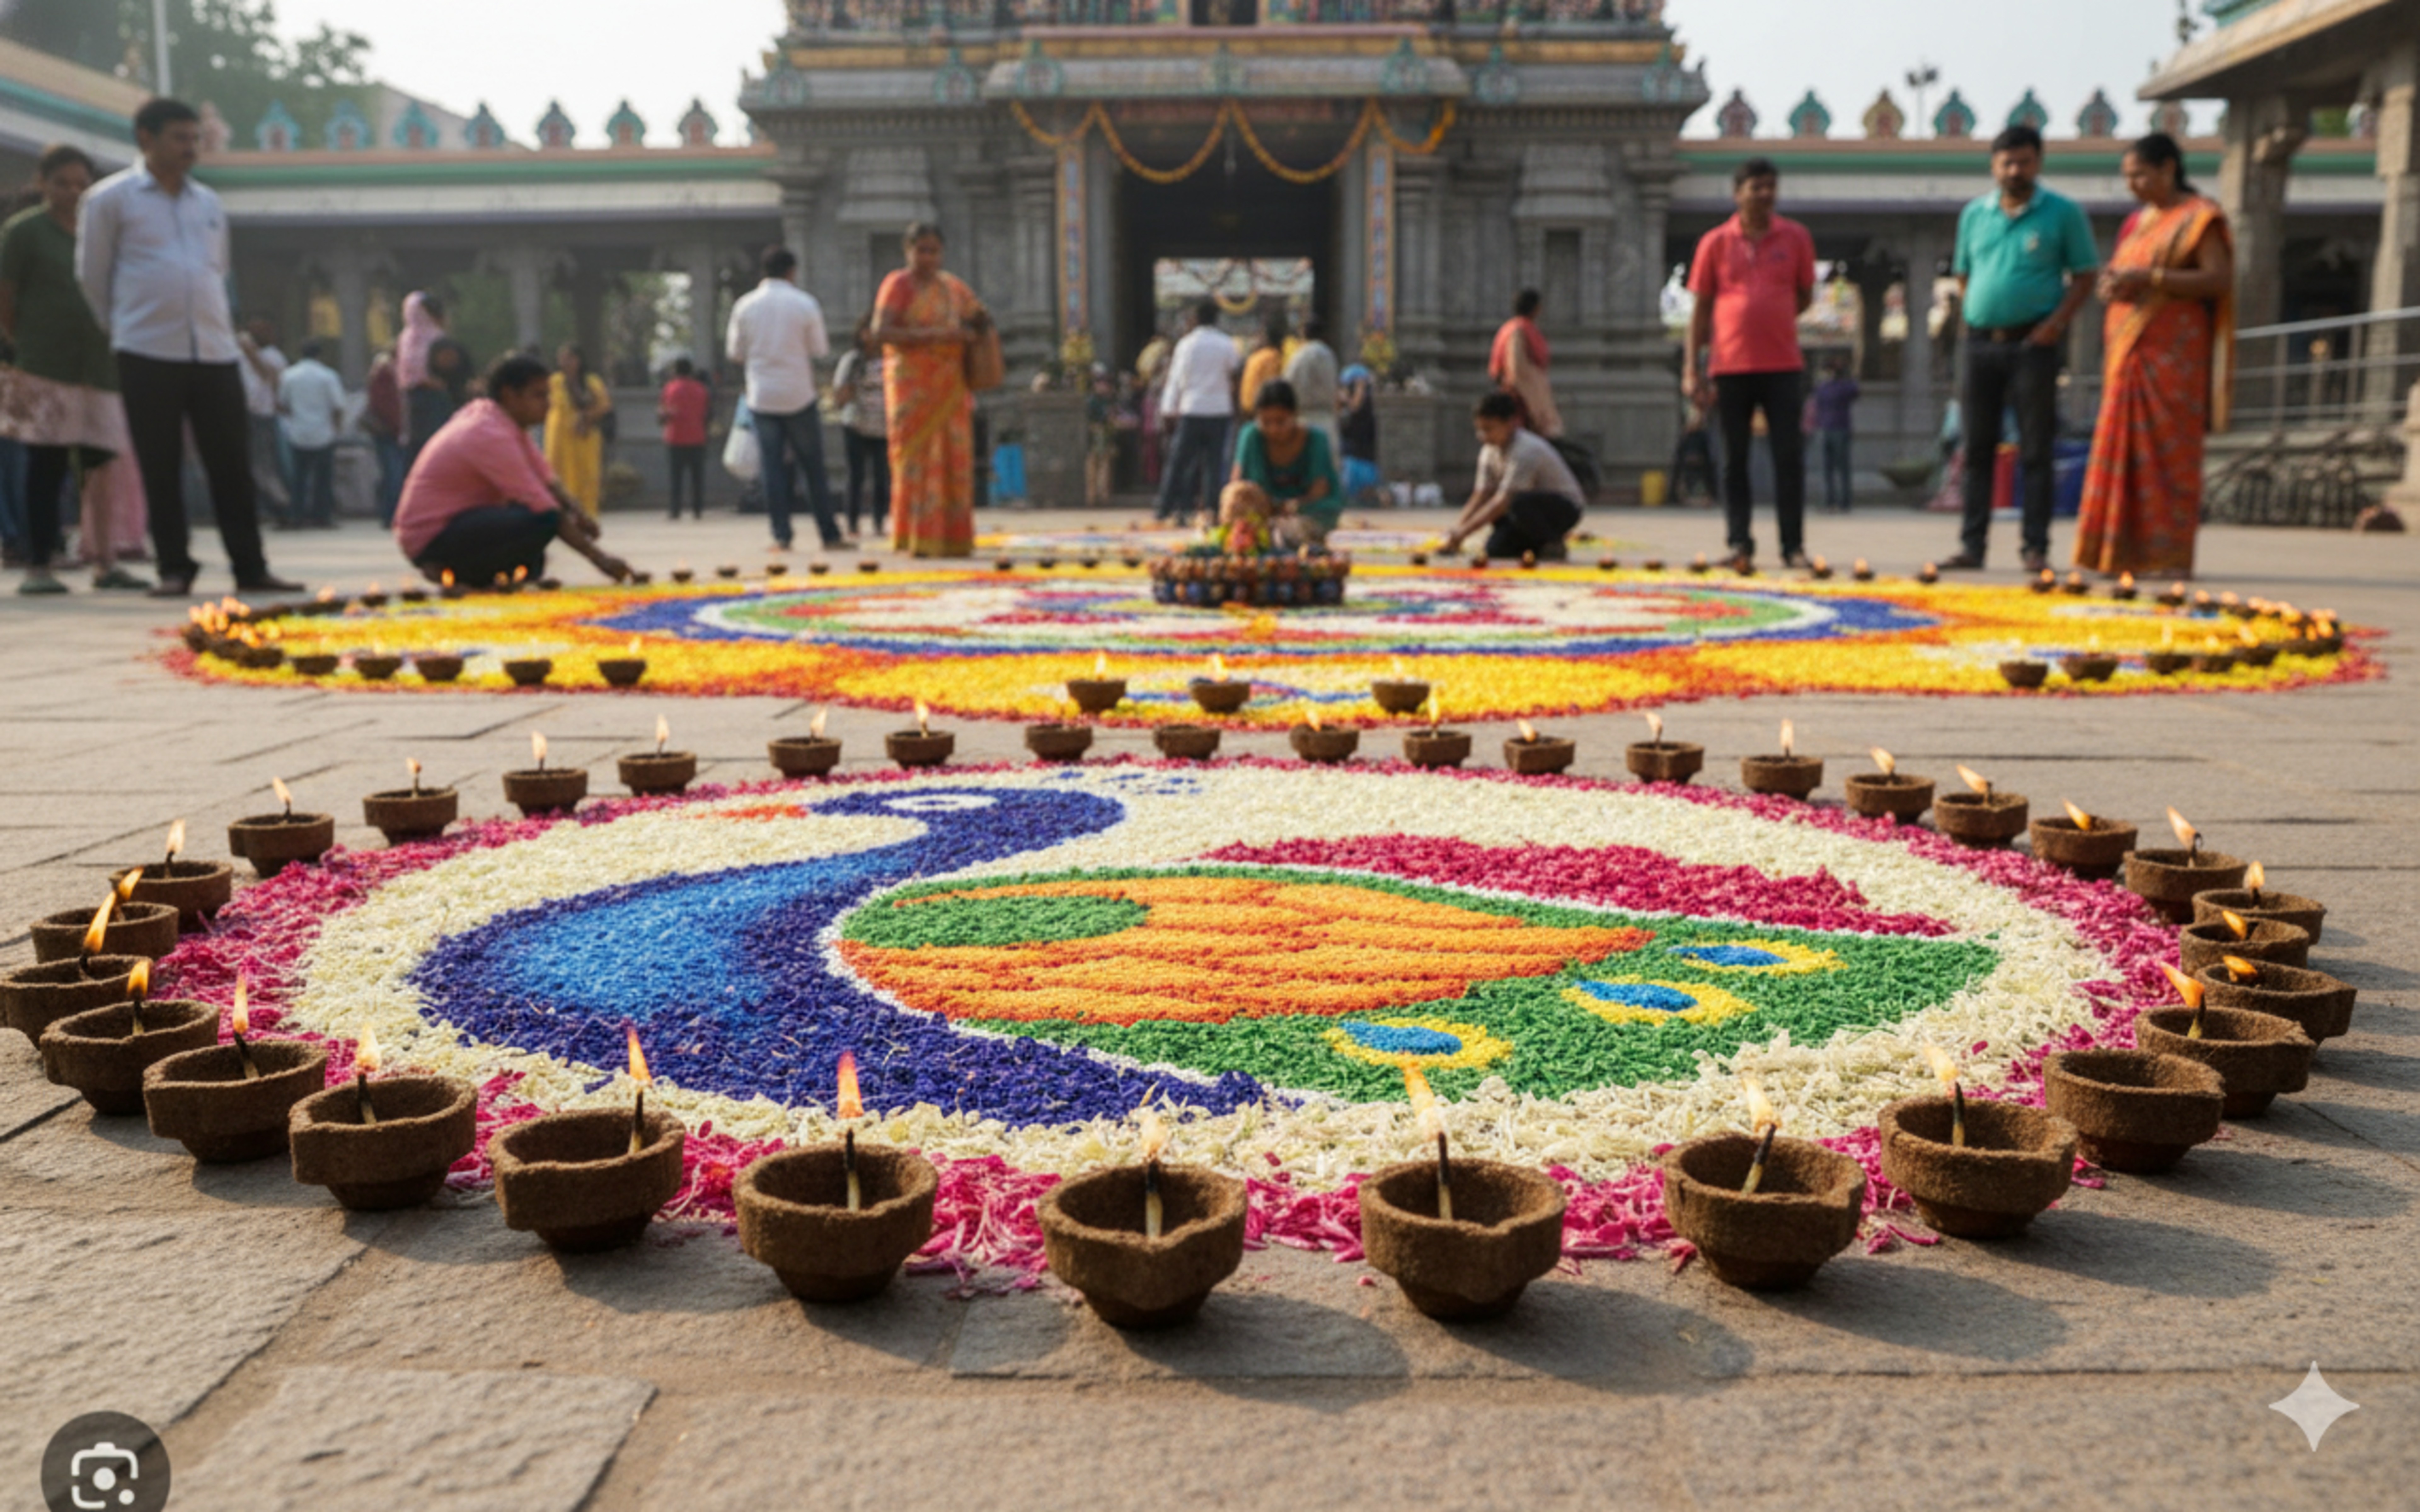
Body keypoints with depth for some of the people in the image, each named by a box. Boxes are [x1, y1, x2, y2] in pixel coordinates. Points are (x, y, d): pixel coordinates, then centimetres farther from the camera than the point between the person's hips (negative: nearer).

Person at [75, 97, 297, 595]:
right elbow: (92, 278, 6)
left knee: (232, 465, 1)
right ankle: (174, 569, 6)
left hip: (216, 353, 4)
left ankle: (251, 568, 5)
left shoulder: (209, 204, 16)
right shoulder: (110, 200, 3)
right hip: (148, 354, -4)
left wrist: (217, 327, 16)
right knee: (161, 468, -1)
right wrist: (124, 330, 10)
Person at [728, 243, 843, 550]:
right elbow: (820, 349, -2)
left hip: (762, 396, 2)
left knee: (773, 466, 5)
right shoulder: (805, 303, -5)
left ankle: (782, 535, 1)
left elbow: (735, 352, 5)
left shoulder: (745, 306, 0)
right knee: (813, 467, 6)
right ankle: (829, 533, 7)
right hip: (799, 395, -2)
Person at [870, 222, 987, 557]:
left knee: (954, 459, 1)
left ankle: (951, 538, 5)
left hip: (950, 387, 5)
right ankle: (918, 540, -7)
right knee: (917, 457, -9)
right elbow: (881, 331, -15)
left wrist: (973, 329, 0)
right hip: (913, 383, -5)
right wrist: (931, 335, -23)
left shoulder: (953, 286, 14)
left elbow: (981, 318, 26)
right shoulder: (898, 285, -3)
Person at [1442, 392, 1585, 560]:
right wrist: (1456, 530, -21)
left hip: (1567, 508, -7)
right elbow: (1480, 496, -6)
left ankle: (1554, 545, -13)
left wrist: (1463, 533, -36)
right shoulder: (1490, 450, -3)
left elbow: (1503, 501, -33)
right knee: (1496, 548, -13)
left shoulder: (1527, 450, -28)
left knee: (1519, 503, -36)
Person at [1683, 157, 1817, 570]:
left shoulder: (1795, 237, 6)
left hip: (1783, 365, 0)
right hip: (1730, 365, 0)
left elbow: (1805, 296, 15)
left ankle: (1794, 545, 5)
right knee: (1735, 460, 4)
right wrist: (1691, 370, 0)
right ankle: (1741, 544, 11)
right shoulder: (1715, 243, 4)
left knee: (1789, 458, -1)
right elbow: (1700, 309, 5)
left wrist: (1772, 320, -1)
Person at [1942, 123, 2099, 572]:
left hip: (2033, 342, -3)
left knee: (2035, 451, -2)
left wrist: (2057, 322, -13)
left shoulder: (2063, 213, 1)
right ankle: (1972, 546, 10)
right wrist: (1970, 320, 3)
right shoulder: (1974, 214, 11)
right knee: (1977, 448, 5)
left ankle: (2037, 548, 2)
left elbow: (2085, 276, 1)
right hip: (1981, 341, 4)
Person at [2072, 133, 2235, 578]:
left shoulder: (2199, 218, -1)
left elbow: (2219, 279, -11)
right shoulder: (2137, 223, 20)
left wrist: (2149, 278, -18)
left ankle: (2175, 556, -7)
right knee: (2125, 451, 0)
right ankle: (2126, 552, 1)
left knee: (2170, 452, -9)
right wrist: (2113, 286, 2)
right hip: (2130, 352, 7)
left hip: (2173, 354, -7)